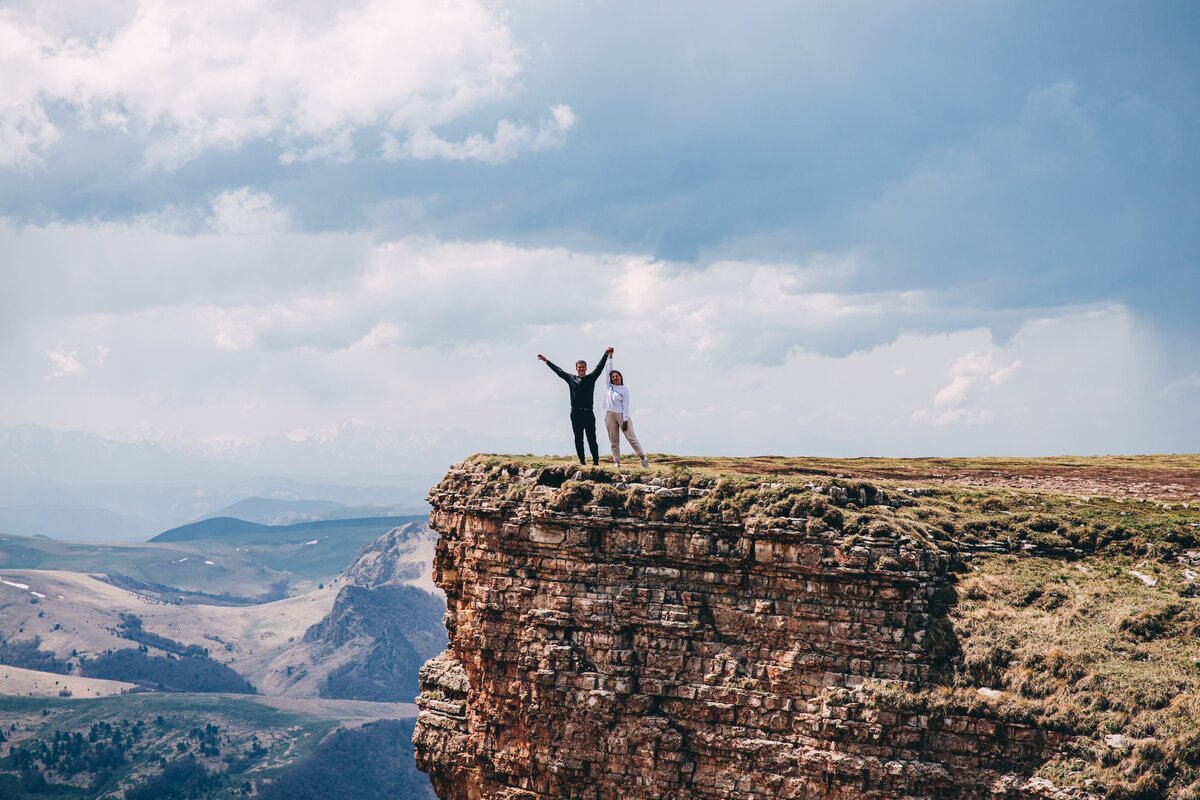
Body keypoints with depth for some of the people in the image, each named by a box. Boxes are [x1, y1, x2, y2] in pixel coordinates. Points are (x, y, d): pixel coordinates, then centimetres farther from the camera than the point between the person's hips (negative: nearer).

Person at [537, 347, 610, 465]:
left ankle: (596, 460, -5)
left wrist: (606, 354, -7)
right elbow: (558, 370, 18)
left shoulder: (591, 378, 9)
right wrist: (546, 361, 22)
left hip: (588, 413, -2)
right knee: (578, 439, 3)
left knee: (592, 438, -4)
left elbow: (600, 367, 2)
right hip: (576, 413, 2)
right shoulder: (571, 379, 12)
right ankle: (581, 460, 5)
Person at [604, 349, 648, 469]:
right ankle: (617, 462, 4)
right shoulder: (609, 386, 10)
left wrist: (625, 420, -11)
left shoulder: (624, 390, 0)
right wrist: (610, 356, 3)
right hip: (610, 415, 3)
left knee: (631, 438, -7)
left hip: (622, 415, -3)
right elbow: (608, 369, 7)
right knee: (614, 441, 2)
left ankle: (643, 458, -5)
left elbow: (625, 405, -4)